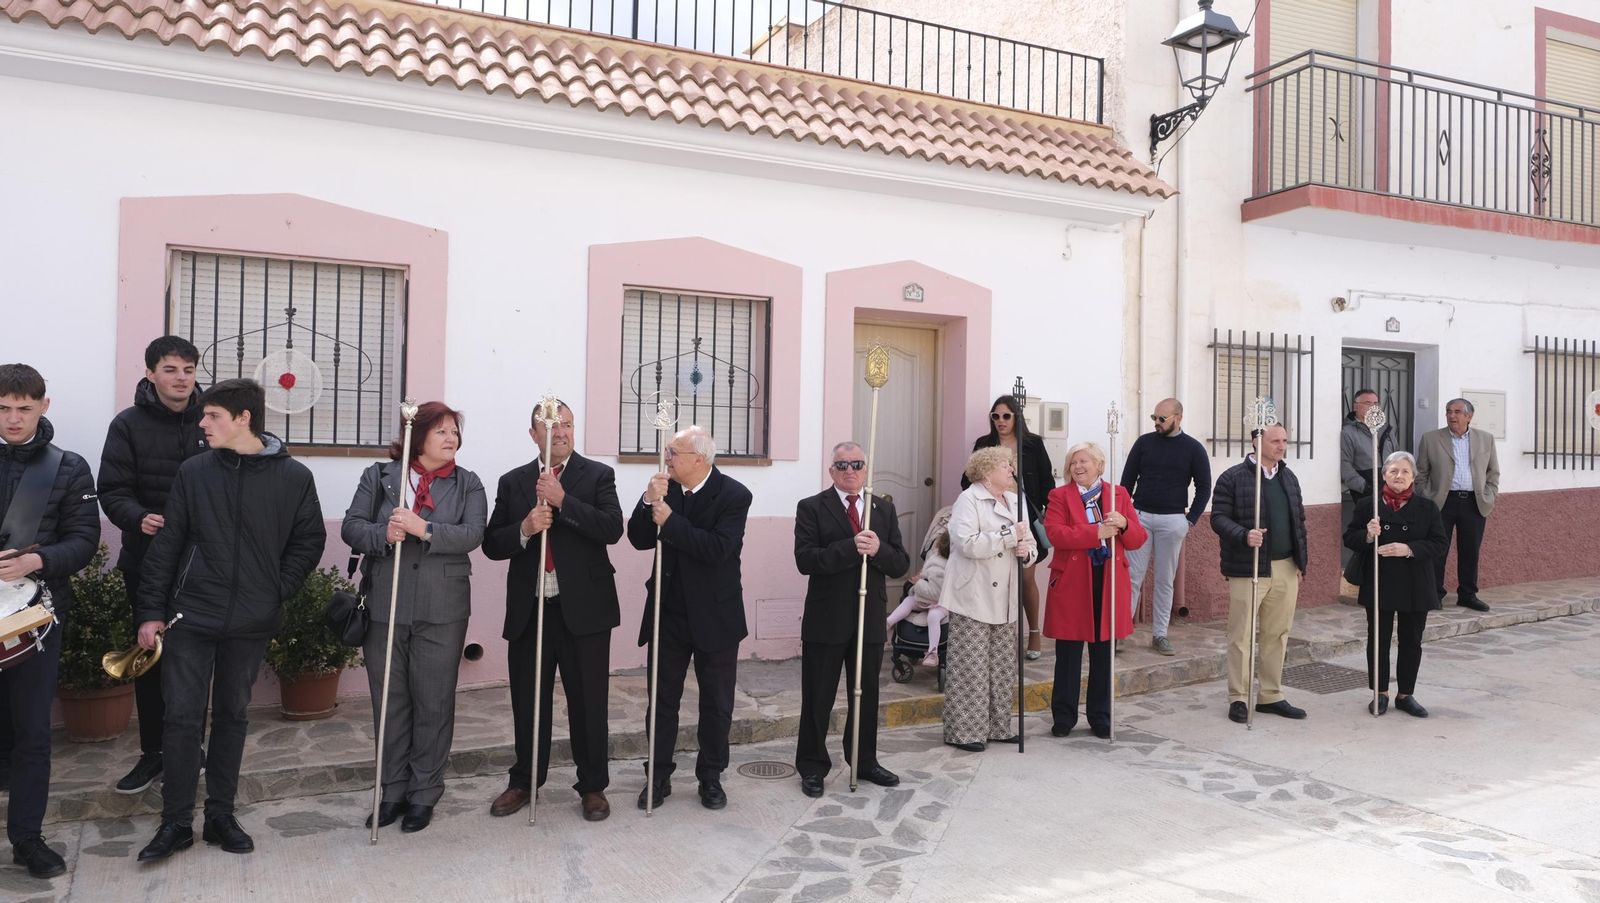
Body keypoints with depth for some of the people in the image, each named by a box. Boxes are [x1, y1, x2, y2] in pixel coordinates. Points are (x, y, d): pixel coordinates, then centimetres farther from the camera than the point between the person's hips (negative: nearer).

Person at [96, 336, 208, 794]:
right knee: (150, 659, 9)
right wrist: (139, 519, -24)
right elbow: (113, 492, -5)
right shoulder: (129, 424, -1)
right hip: (146, 563, 0)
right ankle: (153, 753, 23)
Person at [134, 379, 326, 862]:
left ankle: (220, 814, 24)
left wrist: (277, 591, -5)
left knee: (233, 715, 12)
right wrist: (152, 611, 0)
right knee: (182, 716, 2)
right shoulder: (194, 472, -1)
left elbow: (310, 540, 2)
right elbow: (167, 544, 1)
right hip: (191, 615, 0)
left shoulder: (294, 476, -5)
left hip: (251, 622, 0)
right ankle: (176, 821, 15)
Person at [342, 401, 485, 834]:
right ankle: (393, 790, 25)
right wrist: (383, 535, -20)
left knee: (434, 703, 6)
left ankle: (424, 794, 20)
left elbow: (472, 534, -9)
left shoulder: (467, 484, 5)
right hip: (384, 606, 1)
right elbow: (351, 527, 0)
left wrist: (424, 528, -23)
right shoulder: (378, 475, 6)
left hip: (442, 611, -1)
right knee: (389, 701, 10)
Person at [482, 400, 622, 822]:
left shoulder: (598, 476, 1)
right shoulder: (512, 482, 9)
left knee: (589, 701, 6)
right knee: (527, 701, 13)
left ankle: (593, 786, 21)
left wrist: (563, 500, -20)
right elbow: (492, 544, 5)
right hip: (528, 609, 3)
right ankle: (523, 782, 31)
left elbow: (612, 529, -14)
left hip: (583, 608, -2)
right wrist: (524, 529, -15)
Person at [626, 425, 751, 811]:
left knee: (717, 704, 10)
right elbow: (639, 540, -6)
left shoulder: (734, 495, -14)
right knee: (662, 700, 12)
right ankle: (659, 776, 26)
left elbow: (718, 548, -26)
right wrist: (649, 503, -21)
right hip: (669, 613, 3)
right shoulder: (665, 488, -2)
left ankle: (711, 777, 26)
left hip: (715, 616, -3)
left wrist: (670, 521, -25)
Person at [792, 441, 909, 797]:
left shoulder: (884, 509, 8)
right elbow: (805, 560, -17)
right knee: (817, 698, 6)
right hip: (826, 620, -4)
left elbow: (901, 564, 3)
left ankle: (865, 761, 32)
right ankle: (812, 767, 20)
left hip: (870, 619, 4)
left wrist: (878, 549, -19)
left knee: (866, 695, 16)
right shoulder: (811, 508, -5)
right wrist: (851, 547, -26)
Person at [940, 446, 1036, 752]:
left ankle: (998, 726, 24)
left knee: (1003, 667, 12)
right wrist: (1010, 536, -19)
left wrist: (1026, 551, -5)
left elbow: (1030, 545, 19)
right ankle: (963, 731, 6)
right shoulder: (968, 499, -7)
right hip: (973, 598, -7)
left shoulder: (1015, 502, 15)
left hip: (1004, 601, 7)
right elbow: (967, 543, -21)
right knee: (970, 668, -3)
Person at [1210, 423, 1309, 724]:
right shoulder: (1233, 478, -7)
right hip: (1247, 569, -6)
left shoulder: (1289, 478, 15)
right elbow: (1218, 518, -10)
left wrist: (1301, 563, 13)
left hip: (1286, 570, 6)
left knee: (1277, 635, 11)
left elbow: (1299, 522, 18)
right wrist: (1244, 536, -27)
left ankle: (1271, 696, 22)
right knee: (1241, 636, 0)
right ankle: (1238, 698, 9)